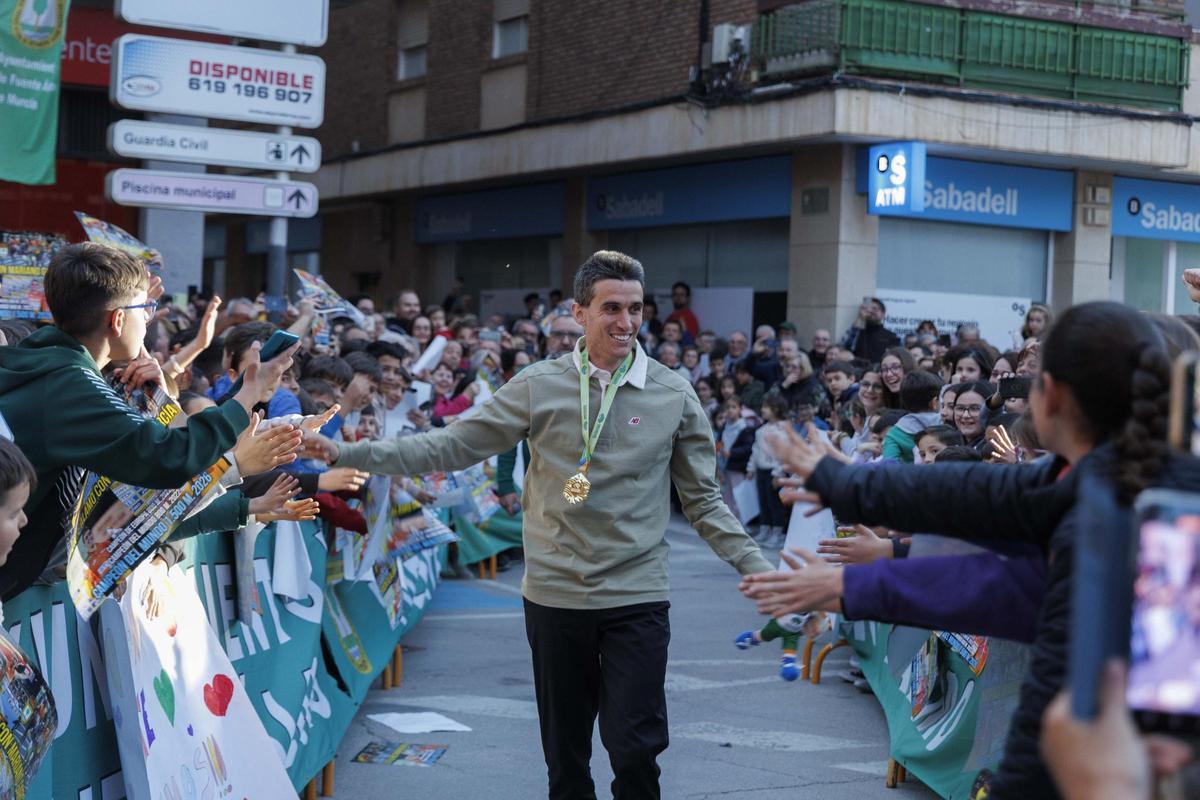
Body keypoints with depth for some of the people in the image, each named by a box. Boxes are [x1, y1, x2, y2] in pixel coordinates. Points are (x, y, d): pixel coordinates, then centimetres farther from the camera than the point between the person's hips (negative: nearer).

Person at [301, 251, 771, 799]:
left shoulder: (674, 396, 0)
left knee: (635, 749, -5)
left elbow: (702, 500, 6)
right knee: (564, 753, 11)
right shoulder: (539, 385, -1)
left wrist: (756, 567, -5)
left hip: (636, 597, -1)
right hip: (554, 594, 1)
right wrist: (347, 454, -9)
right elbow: (452, 447, -2)